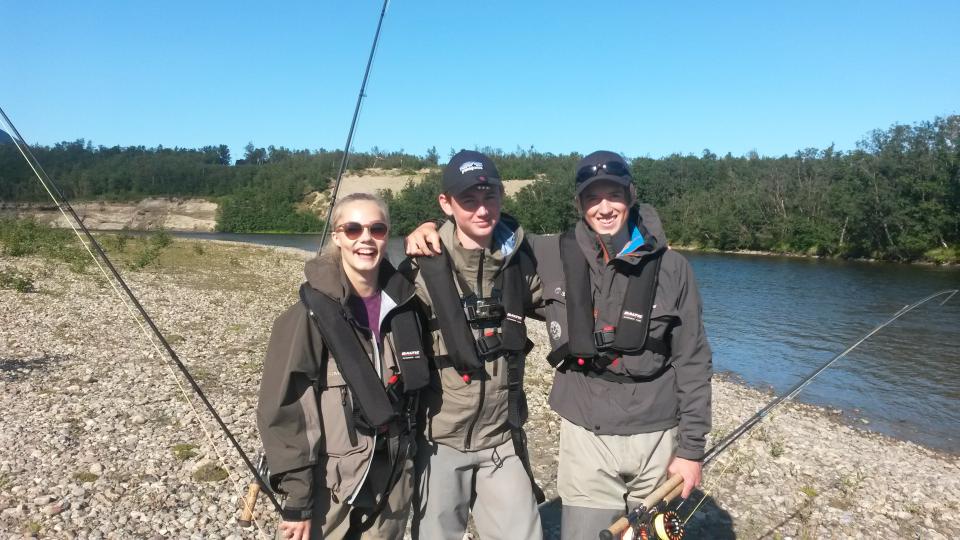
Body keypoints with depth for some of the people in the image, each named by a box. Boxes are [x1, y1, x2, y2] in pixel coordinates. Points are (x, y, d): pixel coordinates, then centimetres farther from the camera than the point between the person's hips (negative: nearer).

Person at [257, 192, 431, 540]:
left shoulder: (403, 305, 0)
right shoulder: (313, 313, -14)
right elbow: (285, 409, -14)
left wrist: (412, 467, 11)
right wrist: (297, 500, -14)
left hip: (393, 482, 4)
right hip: (329, 487, -4)